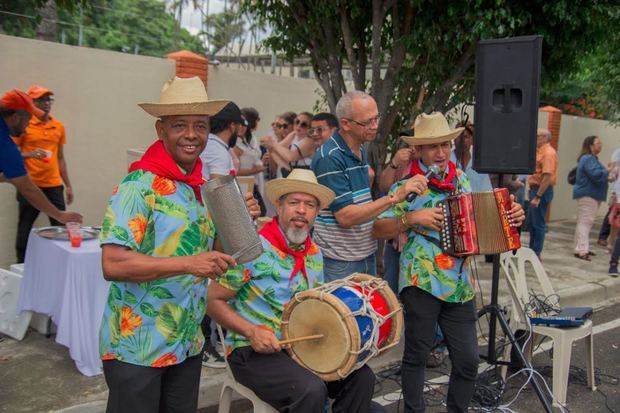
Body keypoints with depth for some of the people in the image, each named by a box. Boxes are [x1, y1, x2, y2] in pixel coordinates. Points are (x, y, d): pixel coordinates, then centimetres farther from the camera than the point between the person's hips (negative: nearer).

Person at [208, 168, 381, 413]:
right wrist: (252, 332, -22)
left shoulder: (315, 255, 6)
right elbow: (213, 300, -12)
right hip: (252, 350, -6)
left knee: (361, 377, -9)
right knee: (311, 390, -29)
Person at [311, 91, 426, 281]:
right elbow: (345, 216, -25)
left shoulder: (361, 150, 10)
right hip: (339, 262, -8)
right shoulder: (329, 158, -20)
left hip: (367, 255, 9)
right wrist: (394, 197, -28)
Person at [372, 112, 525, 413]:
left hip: (460, 284, 5)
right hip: (422, 282, -4)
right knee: (416, 355, 6)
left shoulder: (462, 179, 12)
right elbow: (378, 230, -6)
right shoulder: (407, 186, -4)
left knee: (468, 359, 8)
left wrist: (511, 217, 6)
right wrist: (411, 218, -19)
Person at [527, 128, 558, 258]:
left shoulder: (548, 153, -16)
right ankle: (532, 249, 26)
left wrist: (538, 196, -26)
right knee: (531, 221, 16)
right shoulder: (539, 151, 15)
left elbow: (547, 176, -24)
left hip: (542, 191, -10)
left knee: (538, 222, -3)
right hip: (535, 189, 10)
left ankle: (536, 253, 4)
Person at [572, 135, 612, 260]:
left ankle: (582, 248, 21)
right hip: (587, 194, -11)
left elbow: (597, 176, 24)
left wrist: (607, 177, 10)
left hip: (590, 194, 11)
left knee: (584, 222, 14)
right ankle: (581, 250, -12)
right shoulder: (588, 159, -16)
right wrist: (608, 170, -14)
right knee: (585, 222, -12)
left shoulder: (591, 158, 18)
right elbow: (596, 175, -26)